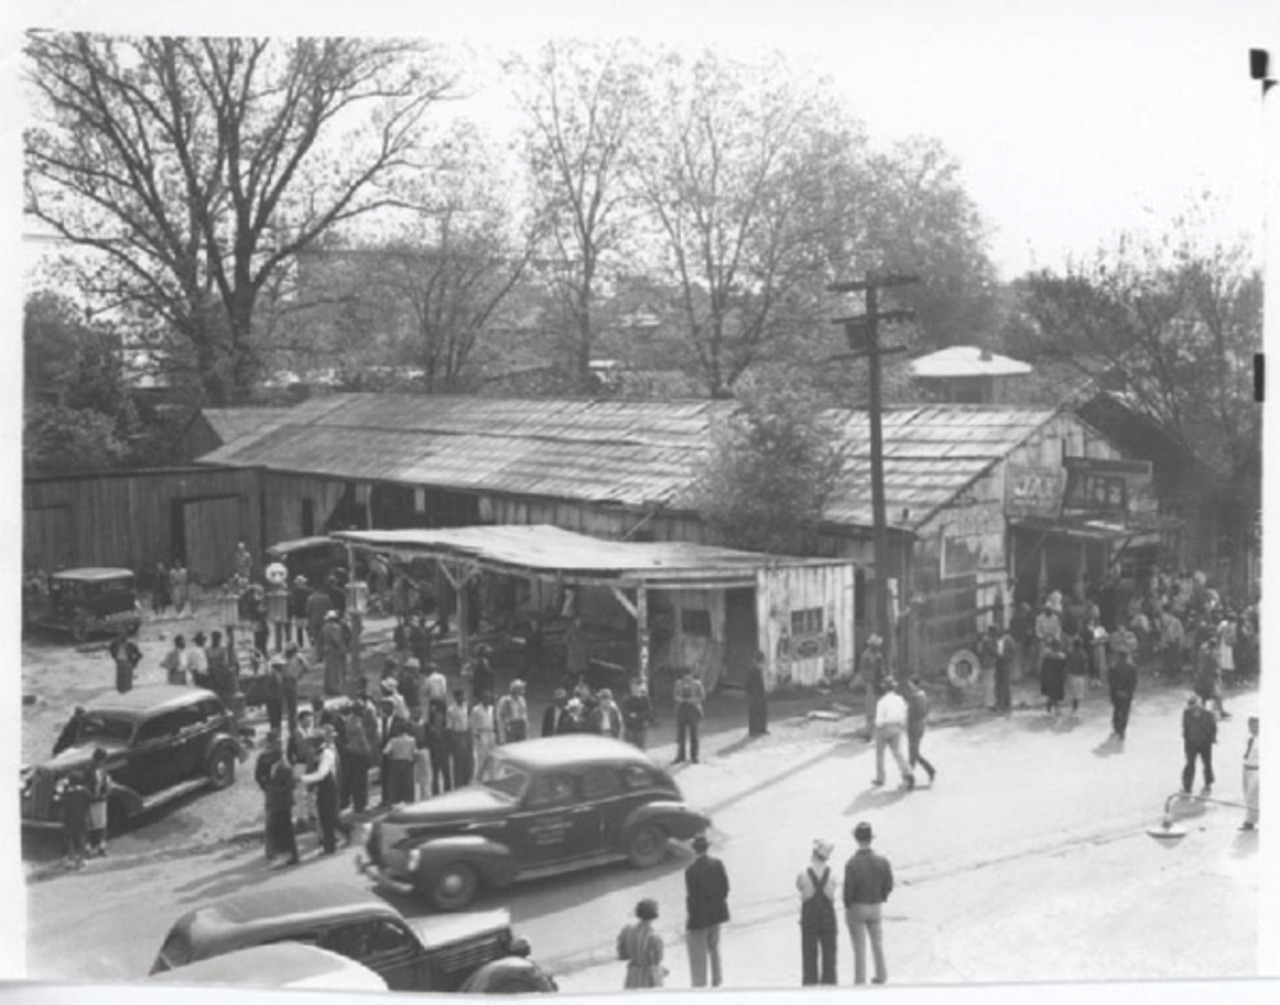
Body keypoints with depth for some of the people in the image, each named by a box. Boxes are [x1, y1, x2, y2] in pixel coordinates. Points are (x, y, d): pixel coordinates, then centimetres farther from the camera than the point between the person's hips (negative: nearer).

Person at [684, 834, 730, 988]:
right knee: (714, 948, 24)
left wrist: (689, 915, -8)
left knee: (698, 954, 9)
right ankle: (716, 981, 36)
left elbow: (692, 896, -20)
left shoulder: (691, 871, -24)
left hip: (699, 917, -5)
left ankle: (699, 985, 17)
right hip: (716, 914, 5)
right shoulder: (718, 864, -9)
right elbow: (725, 887, -1)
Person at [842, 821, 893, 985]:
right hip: (875, 907, 4)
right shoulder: (882, 861, -12)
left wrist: (847, 907, -3)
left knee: (859, 947, 8)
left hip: (856, 908, -4)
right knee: (877, 942, 22)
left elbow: (848, 889, -19)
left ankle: (860, 981, 18)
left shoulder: (852, 864, -24)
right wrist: (880, 900, 12)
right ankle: (881, 975, 32)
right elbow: (888, 885, -4)